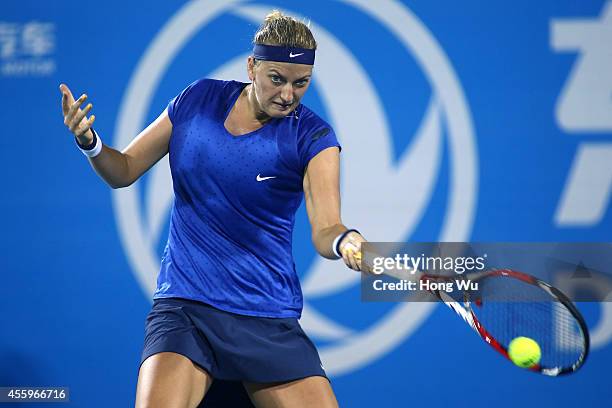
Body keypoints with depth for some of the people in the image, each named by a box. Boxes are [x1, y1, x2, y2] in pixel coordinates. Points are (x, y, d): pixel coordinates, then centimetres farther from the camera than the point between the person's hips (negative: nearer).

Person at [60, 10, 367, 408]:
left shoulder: (313, 137, -4)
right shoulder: (198, 100, 3)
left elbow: (324, 229, -15)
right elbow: (125, 170, 12)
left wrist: (345, 241, -39)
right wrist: (91, 143, -9)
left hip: (269, 321, 0)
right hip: (183, 305, 0)